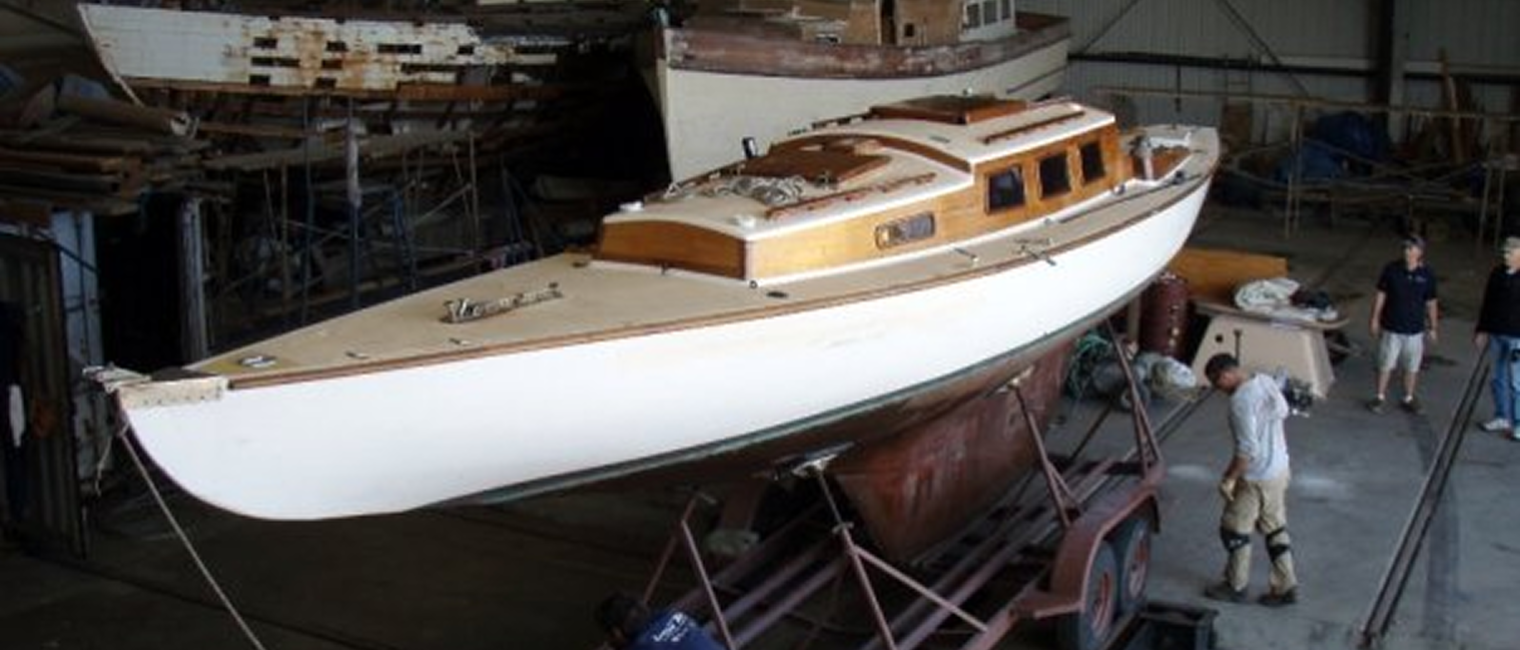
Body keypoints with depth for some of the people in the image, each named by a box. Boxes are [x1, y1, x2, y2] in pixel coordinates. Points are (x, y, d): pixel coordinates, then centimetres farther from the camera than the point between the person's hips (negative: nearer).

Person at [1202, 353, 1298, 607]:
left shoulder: (1240, 401, -28)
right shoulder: (1266, 382, -2)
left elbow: (1247, 450, -29)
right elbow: (1282, 412, 14)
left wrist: (1229, 478, -16)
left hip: (1256, 478, -8)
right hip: (1280, 470, 9)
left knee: (1234, 530, 10)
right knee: (1275, 527, 19)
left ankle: (1235, 587, 25)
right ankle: (1285, 586, 26)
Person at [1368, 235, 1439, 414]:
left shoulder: (1427, 274, -6)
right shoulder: (1392, 269, -8)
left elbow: (1431, 303, 2)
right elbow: (1381, 295, 0)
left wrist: (1433, 327, 5)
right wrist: (1375, 319, 0)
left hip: (1415, 329, 1)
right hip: (1391, 327, -1)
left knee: (1412, 366, 11)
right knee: (1386, 364, 6)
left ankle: (1409, 398, 26)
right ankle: (1380, 397, 19)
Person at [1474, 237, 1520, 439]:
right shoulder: (1497, 274, 5)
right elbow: (1487, 304, 12)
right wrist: (1482, 330, 11)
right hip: (1497, 335, 5)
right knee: (1499, 378, 13)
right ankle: (1502, 418, 24)